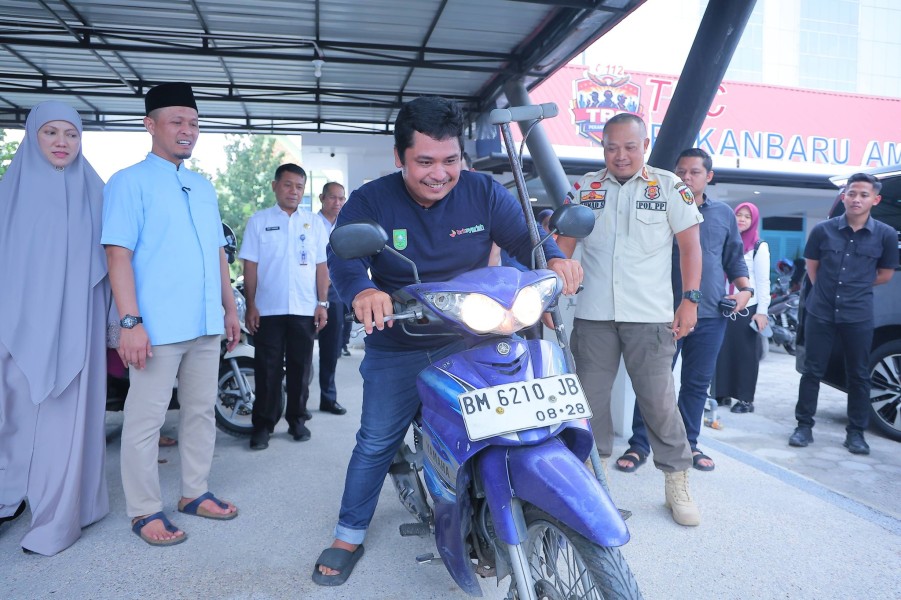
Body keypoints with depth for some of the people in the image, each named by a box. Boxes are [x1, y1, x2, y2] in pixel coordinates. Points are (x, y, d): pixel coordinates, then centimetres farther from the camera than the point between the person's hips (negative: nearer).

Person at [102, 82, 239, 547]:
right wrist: (130, 321, -19)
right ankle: (144, 510, 16)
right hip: (158, 327, -6)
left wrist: (230, 308, 17)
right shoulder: (130, 182, -3)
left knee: (201, 411, 13)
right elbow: (118, 254, -11)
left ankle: (194, 492, 28)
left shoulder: (204, 187, 17)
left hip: (206, 325, 7)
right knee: (146, 418, 2)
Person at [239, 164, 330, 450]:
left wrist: (322, 304, 1)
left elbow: (321, 266, 8)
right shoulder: (259, 221, 4)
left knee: (300, 369, 9)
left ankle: (297, 419, 22)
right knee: (267, 370, 2)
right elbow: (250, 266, 2)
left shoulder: (314, 223, 9)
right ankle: (263, 424, 12)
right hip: (268, 309, -1)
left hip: (305, 310, 2)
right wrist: (250, 306, -4)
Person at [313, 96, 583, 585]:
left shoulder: (484, 192, -6)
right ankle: (348, 537, 28)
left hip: (469, 342, 2)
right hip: (396, 350, -1)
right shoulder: (369, 202, -11)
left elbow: (525, 237, -9)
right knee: (375, 443, 7)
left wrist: (555, 259, -33)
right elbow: (343, 256, -25)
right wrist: (361, 291, -48)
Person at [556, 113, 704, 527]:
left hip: (650, 316, -2)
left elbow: (690, 246, 4)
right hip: (593, 315, 3)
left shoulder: (668, 186, 3)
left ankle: (677, 485, 20)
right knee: (589, 399, 10)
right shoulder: (584, 188, 8)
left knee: (659, 401, 3)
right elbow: (563, 245, 9)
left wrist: (690, 300, -3)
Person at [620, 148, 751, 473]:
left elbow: (734, 260, 18)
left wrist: (745, 290, 3)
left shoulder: (724, 214, 12)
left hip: (711, 315, 3)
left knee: (697, 383, 11)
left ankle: (688, 444, 25)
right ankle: (639, 445, 9)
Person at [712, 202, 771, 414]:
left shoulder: (759, 246, 1)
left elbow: (763, 281, -3)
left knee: (745, 353, 0)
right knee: (722, 350, 4)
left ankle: (746, 399, 8)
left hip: (747, 308, -4)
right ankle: (722, 394, 14)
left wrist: (762, 311, -10)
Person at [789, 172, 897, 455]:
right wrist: (829, 288, 6)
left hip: (858, 316, 0)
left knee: (858, 375, 9)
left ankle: (856, 432, 21)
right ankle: (804, 426, 16)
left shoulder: (886, 235, -2)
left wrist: (856, 286, 8)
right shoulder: (823, 230, -3)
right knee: (812, 370, 5)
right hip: (820, 312, 0)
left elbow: (885, 274, 10)